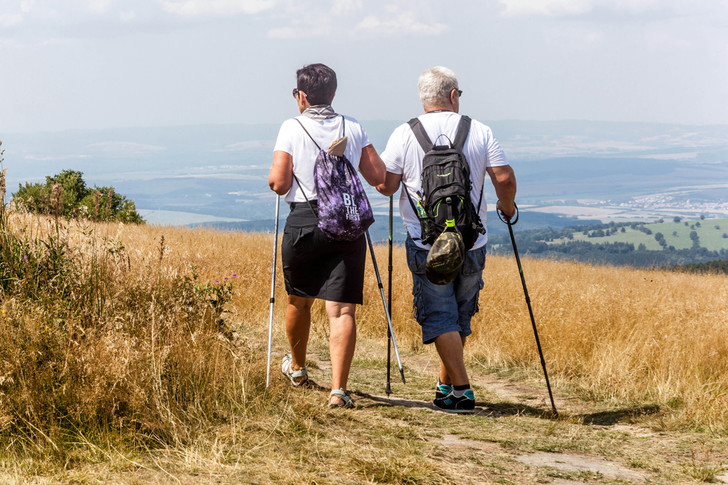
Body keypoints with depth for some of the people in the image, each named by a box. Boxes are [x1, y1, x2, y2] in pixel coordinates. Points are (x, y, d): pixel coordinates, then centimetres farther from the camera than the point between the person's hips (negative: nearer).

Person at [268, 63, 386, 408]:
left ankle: (296, 367, 43)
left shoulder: (292, 128, -2)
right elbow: (379, 177, 7)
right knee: (341, 309, -4)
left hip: (304, 223, -1)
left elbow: (279, 184, -7)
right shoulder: (353, 128, 6)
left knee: (299, 300, 22)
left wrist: (273, 177, 16)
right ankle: (338, 389, -16)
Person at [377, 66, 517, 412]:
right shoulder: (480, 132, 0)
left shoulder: (404, 135, -3)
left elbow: (385, 185, -3)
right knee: (460, 316, 17)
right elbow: (504, 178, -6)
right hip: (472, 243, 2)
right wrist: (507, 207, 13)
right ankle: (446, 384, 26)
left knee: (439, 318, 2)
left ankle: (461, 389, -8)